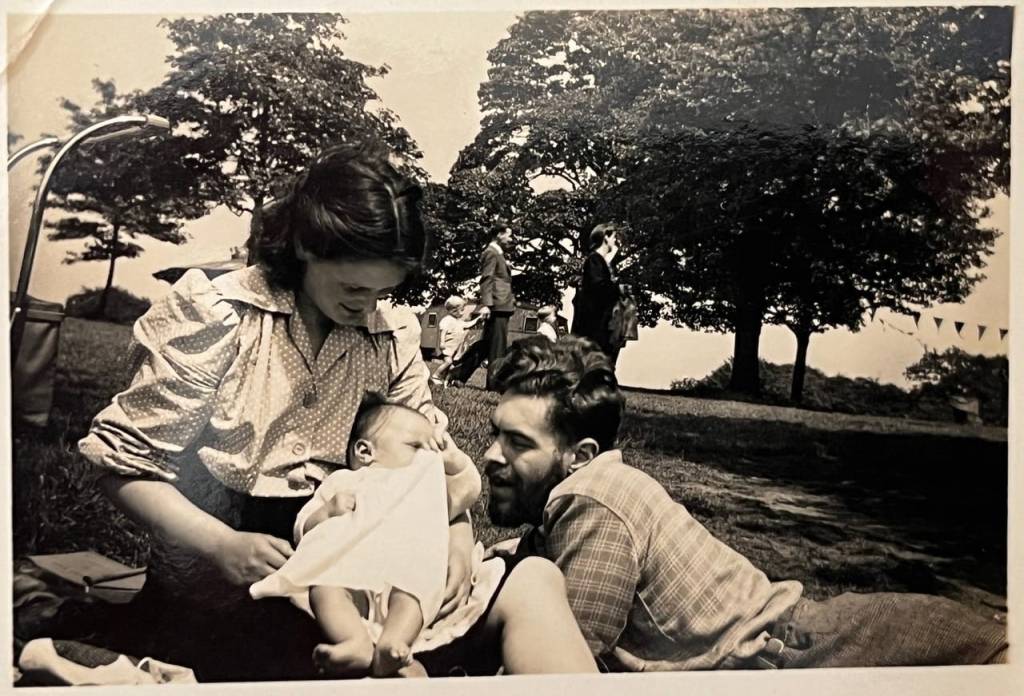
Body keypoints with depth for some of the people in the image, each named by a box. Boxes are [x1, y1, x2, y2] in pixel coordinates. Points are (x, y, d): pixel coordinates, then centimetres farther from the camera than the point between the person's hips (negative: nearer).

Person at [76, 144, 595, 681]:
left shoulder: (391, 337, 2)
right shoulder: (217, 316, -9)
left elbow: (436, 450, 8)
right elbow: (123, 461, -8)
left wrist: (458, 531, -11)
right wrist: (220, 545, -22)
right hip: (214, 593, 0)